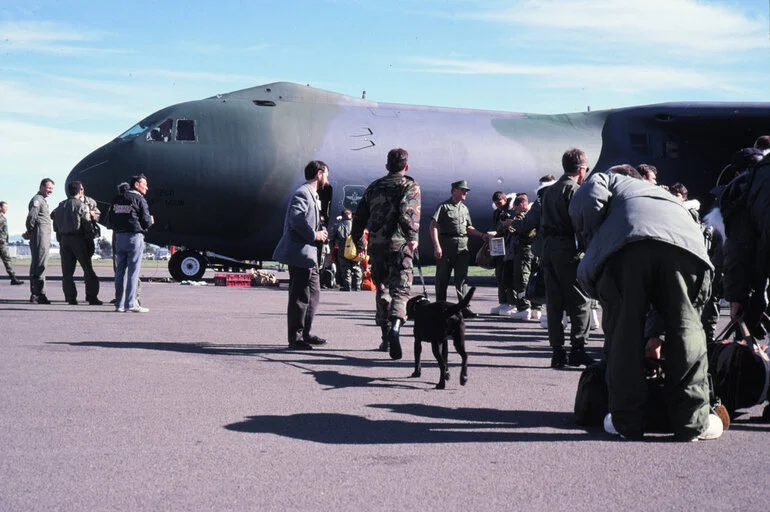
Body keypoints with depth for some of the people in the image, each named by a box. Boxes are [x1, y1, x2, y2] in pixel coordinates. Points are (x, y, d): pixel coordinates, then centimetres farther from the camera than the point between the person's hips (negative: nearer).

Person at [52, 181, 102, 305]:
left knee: (67, 272, 7)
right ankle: (92, 297, -1)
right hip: (78, 239, -5)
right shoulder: (81, 206, -6)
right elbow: (88, 226, -11)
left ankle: (70, 298, 3)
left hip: (64, 240, 6)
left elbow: (56, 226, 13)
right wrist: (90, 240, -5)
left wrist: (60, 240, 16)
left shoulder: (60, 206, 13)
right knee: (88, 270, 1)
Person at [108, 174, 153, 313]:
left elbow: (111, 219, 12)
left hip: (119, 237, 6)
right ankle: (131, 303, -7)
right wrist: (151, 221, 10)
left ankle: (119, 303, 11)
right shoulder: (139, 199, -7)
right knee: (133, 271, -5)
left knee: (120, 270, 9)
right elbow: (146, 221, -10)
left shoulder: (116, 199, 13)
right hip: (135, 236, -6)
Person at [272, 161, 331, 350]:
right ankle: (295, 339, -2)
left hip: (309, 254, 11)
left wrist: (321, 230, 7)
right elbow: (296, 219, -26)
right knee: (300, 296, -7)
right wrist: (314, 235, -16)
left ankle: (305, 333, 24)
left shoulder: (313, 195, 21)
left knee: (313, 293, 16)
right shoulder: (302, 193, -12)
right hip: (300, 253, -11)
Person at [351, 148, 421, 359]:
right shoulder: (410, 186, 1)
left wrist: (359, 242, 29)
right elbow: (408, 212, -18)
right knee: (400, 290, -6)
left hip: (376, 246, 4)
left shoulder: (373, 187, 16)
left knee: (382, 290, 16)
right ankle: (395, 326, -32)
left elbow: (359, 217, 18)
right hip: (399, 246, -4)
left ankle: (386, 336, 19)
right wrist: (413, 237, -13)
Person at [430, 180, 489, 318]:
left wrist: (482, 235, 13)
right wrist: (437, 246, -18)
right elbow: (433, 226, -10)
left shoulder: (464, 208, 18)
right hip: (446, 246, -5)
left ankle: (464, 308, -2)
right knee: (442, 278, 1)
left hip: (462, 246, 5)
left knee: (462, 278, 0)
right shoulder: (444, 206, -3)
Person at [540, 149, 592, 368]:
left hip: (548, 248, 7)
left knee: (554, 301, 7)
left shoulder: (549, 191, 16)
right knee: (580, 302, 0)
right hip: (568, 250, -7)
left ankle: (557, 351, 7)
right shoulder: (575, 190, -8)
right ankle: (577, 350, -2)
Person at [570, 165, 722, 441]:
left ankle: (627, 420, 10)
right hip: (684, 243, 3)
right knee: (686, 328, 11)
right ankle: (693, 422, 10)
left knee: (623, 331, 6)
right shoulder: (674, 200, 45)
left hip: (625, 244, -3)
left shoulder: (611, 180, 35)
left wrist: (593, 245, 18)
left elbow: (586, 200, 7)